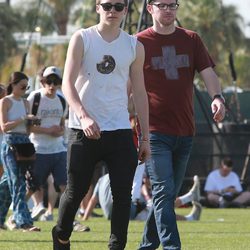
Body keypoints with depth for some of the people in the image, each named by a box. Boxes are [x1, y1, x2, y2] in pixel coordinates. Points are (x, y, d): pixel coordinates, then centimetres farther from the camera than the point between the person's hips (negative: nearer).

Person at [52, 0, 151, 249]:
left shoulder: (134, 46, 9)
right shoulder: (82, 39, 0)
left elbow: (139, 93, 13)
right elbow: (68, 83, -8)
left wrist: (145, 137, 9)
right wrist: (84, 116, -24)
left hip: (120, 131, 3)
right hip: (84, 129, -2)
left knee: (123, 194, -5)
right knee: (75, 191, 3)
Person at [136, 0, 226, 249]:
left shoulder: (191, 40, 10)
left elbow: (207, 72, 4)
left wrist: (217, 97, -17)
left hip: (184, 132, 5)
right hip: (155, 132, -5)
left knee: (168, 194, 11)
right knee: (164, 192, -13)